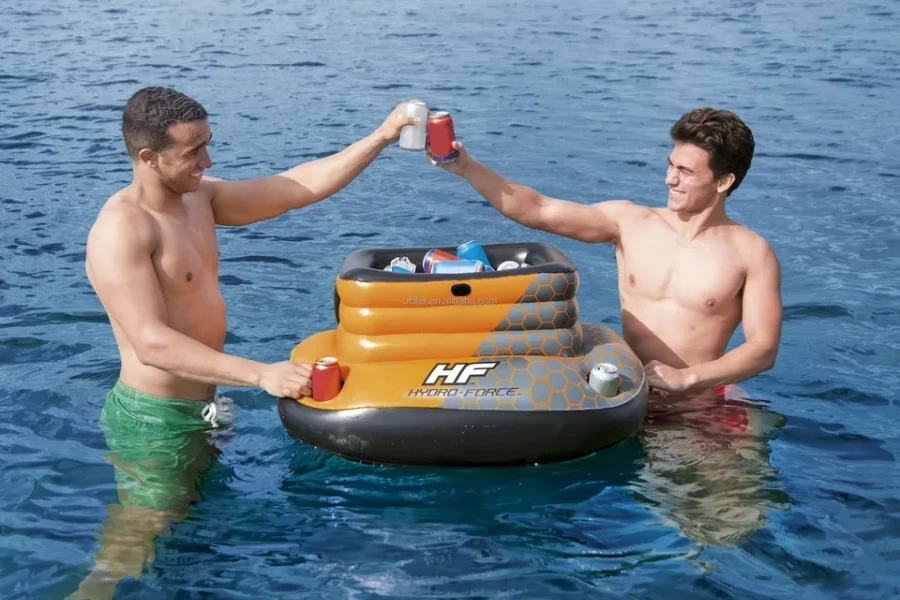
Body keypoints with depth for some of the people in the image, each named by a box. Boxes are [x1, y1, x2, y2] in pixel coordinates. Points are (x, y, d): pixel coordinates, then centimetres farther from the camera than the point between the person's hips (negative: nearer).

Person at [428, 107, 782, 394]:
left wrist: (686, 377, -17)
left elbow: (764, 349, -5)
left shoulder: (752, 253, -1)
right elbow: (536, 211, 0)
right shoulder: (629, 222, 5)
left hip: (698, 401, -1)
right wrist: (467, 168, -9)